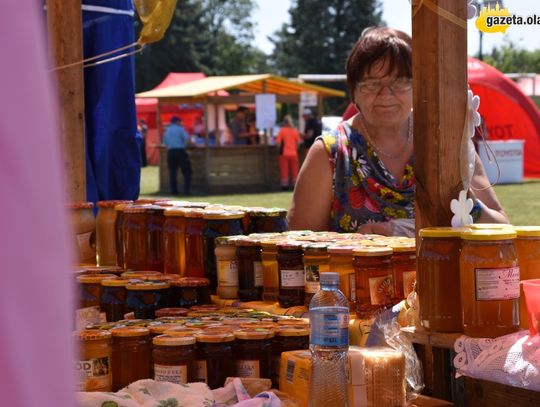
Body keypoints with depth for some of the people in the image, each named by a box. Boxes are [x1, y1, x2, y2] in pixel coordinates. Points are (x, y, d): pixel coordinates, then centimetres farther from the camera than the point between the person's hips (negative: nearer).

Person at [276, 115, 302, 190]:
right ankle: (295, 185, 9)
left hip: (284, 153, -2)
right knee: (294, 170, 8)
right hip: (294, 153, 2)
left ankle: (285, 185, 0)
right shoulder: (295, 130, 2)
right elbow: (298, 142, 1)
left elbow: (278, 142, -10)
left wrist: (280, 149, 6)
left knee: (284, 170, 2)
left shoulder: (282, 130, -5)